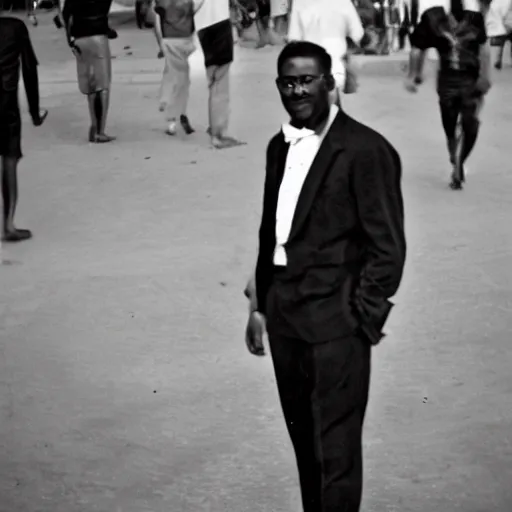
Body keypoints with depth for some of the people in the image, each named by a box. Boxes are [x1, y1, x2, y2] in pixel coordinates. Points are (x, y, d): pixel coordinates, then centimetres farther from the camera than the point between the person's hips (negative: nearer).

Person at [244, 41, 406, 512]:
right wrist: (261, 305, 16)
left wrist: (363, 318, -11)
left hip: (334, 319, -7)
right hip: (285, 315, 7)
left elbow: (387, 246, -11)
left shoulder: (365, 150, -11)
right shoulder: (281, 147, 12)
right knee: (305, 444, 16)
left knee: (335, 450, -3)